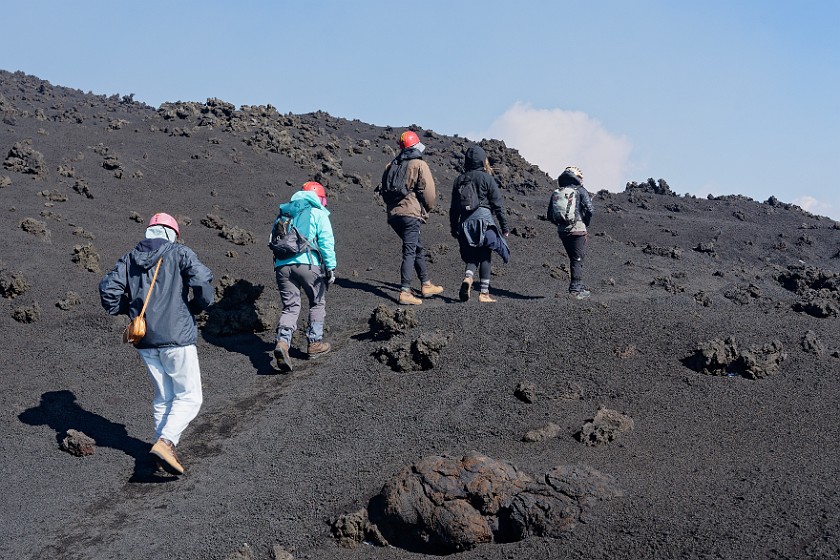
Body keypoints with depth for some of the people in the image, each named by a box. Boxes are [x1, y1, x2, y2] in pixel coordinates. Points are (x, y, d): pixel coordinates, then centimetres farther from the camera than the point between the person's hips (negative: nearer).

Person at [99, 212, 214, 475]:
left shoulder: (129, 258, 11)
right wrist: (194, 308, 3)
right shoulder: (179, 253, -2)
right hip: (177, 337, -5)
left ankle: (165, 450, 17)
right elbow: (202, 281, -15)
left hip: (145, 341, 5)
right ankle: (165, 441, -16)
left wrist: (130, 306, 17)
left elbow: (108, 290, 3)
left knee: (163, 398, 17)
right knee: (189, 397, 2)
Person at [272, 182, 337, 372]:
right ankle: (314, 343, 19)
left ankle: (282, 341, -18)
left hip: (282, 265, 4)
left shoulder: (284, 213, 22)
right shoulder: (318, 213, 5)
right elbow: (326, 242, -4)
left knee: (290, 307, 6)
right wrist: (331, 267, -3)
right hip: (308, 263, -4)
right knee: (318, 303, 16)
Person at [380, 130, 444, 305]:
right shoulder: (420, 165, -4)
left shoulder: (391, 166, 16)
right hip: (411, 214, -7)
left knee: (418, 248, 20)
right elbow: (428, 191, -10)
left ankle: (426, 285, 28)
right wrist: (427, 209, 7)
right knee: (410, 252, -7)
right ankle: (405, 292, -14)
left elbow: (384, 190, 18)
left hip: (393, 214, 7)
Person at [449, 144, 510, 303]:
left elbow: (453, 208, 15)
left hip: (464, 224, 4)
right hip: (484, 222, -4)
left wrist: (454, 229, 21)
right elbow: (498, 205, -4)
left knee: (472, 257, 13)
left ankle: (468, 278, -16)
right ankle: (484, 293, 1)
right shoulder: (487, 179, -3)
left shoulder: (459, 180, 11)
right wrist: (504, 227, 2)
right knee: (485, 257, 2)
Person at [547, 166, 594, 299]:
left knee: (574, 259, 16)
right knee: (578, 259, -1)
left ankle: (579, 286, 23)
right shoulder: (580, 191, -3)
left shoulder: (556, 193, 10)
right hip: (578, 230, -5)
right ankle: (576, 288, -6)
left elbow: (550, 215, 9)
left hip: (562, 231, 5)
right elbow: (590, 210, -10)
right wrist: (586, 223, 5)